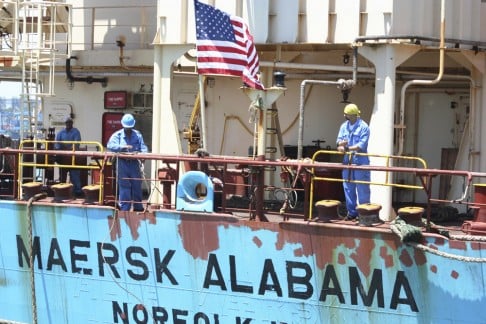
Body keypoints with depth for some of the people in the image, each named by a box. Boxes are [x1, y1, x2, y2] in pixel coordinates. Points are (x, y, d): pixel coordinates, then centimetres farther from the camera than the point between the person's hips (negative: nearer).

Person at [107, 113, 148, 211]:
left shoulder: (137, 135, 7)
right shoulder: (118, 135, 0)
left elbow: (143, 147, 3)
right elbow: (110, 145, -14)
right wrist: (122, 147, -27)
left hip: (134, 163, 2)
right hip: (122, 163, -2)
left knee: (137, 185, 8)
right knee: (124, 186, -2)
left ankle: (138, 207, 19)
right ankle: (124, 208, 4)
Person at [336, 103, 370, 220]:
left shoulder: (363, 127, -9)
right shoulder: (344, 126, 11)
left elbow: (362, 145, -16)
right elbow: (339, 140, 7)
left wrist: (347, 148, -20)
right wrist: (341, 143, -17)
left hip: (360, 161, -7)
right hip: (347, 161, 7)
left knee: (362, 189, -3)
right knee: (348, 188, 10)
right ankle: (351, 213, 19)